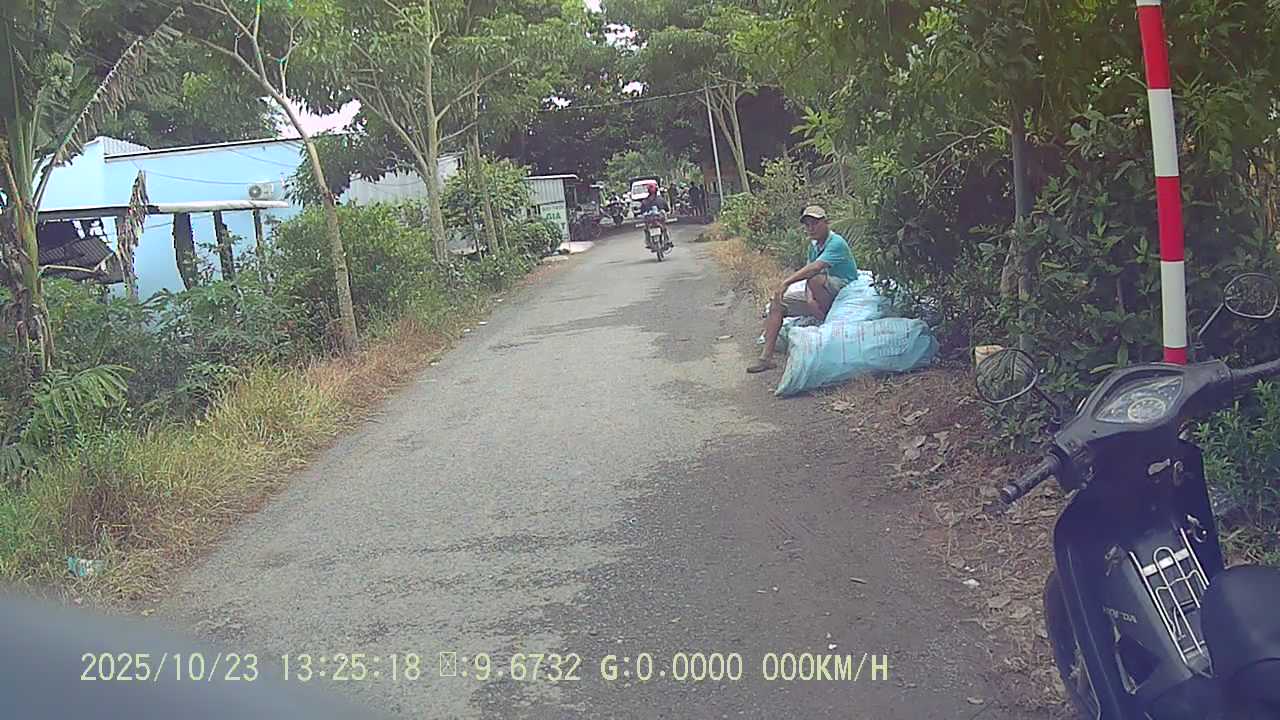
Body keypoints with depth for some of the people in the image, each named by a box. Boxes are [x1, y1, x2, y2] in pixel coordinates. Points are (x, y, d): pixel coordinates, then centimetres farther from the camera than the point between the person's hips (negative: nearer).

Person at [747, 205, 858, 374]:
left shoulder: (836, 243, -16)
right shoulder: (814, 245, 12)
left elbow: (815, 268, -31)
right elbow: (808, 274, 5)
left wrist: (786, 283, -33)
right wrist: (809, 298, -15)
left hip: (843, 294, -8)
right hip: (820, 303, 8)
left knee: (816, 279, -37)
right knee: (777, 304, -3)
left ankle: (827, 322, -14)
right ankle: (766, 357, -9)